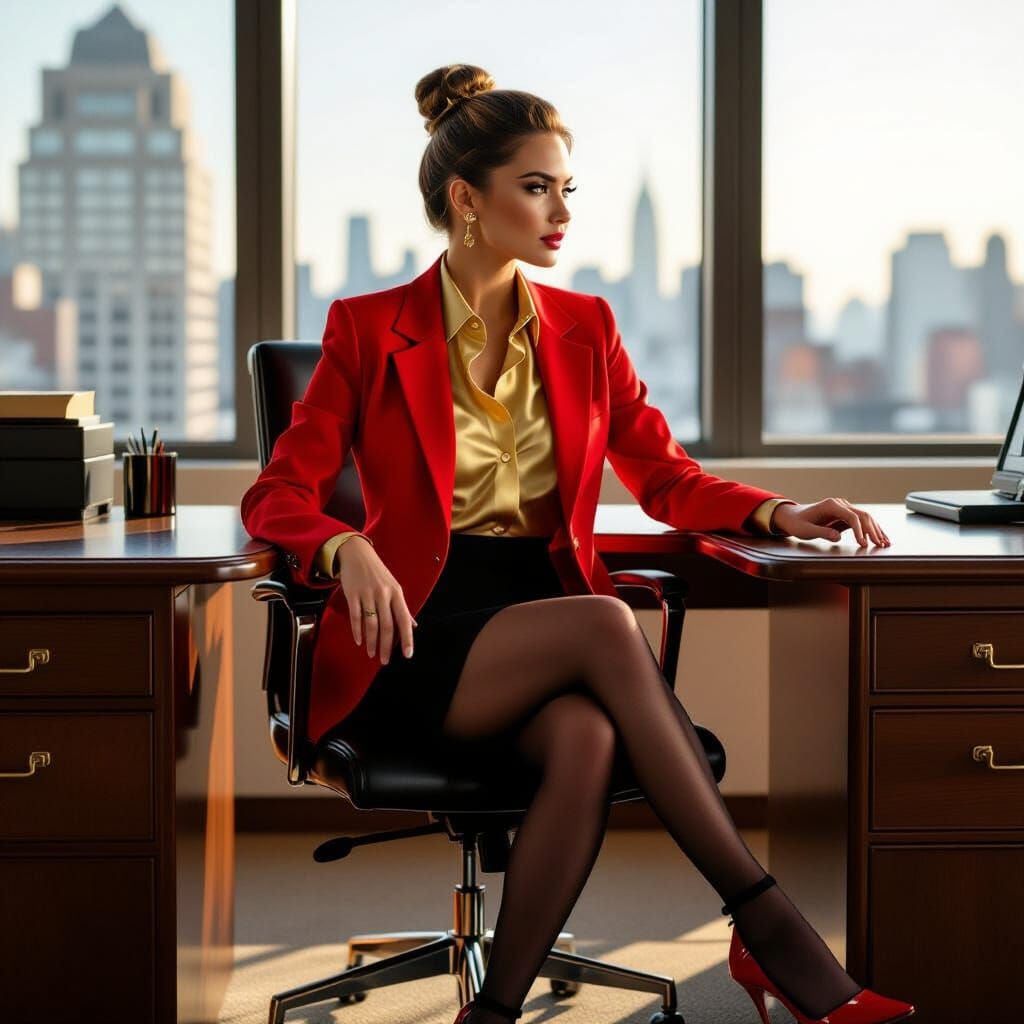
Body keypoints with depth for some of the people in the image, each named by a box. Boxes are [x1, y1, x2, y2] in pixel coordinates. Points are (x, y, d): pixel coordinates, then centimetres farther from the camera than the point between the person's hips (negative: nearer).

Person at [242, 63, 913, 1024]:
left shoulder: (582, 327, 13)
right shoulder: (369, 330, 1)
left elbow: (665, 475, 15)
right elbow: (276, 495, -3)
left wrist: (777, 511, -5)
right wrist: (347, 549, -26)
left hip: (546, 611, 3)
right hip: (424, 634, -3)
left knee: (587, 738, -35)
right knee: (603, 624, -33)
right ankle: (767, 929, -32)